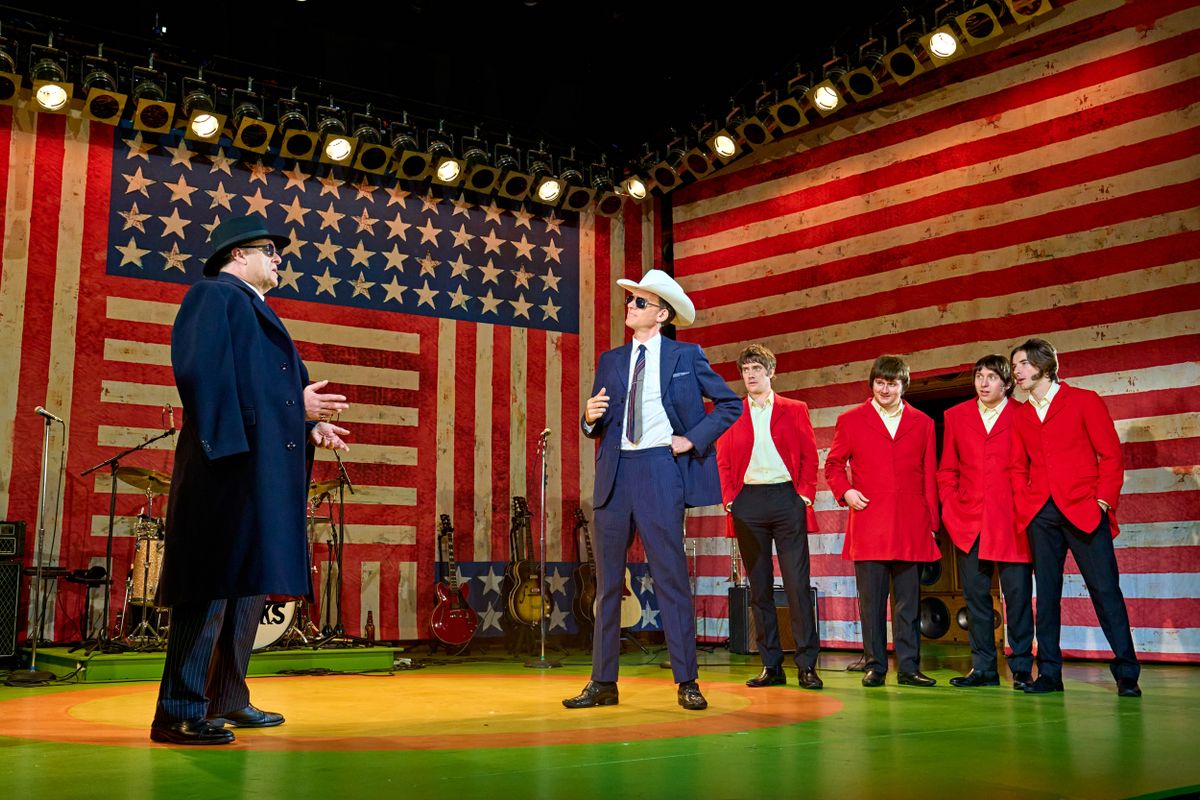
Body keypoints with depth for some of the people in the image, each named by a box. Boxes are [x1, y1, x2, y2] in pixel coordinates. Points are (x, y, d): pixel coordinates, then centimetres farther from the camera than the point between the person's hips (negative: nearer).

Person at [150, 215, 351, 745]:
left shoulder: (255, 310, 26)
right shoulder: (214, 295, -2)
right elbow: (201, 372, -16)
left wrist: (309, 427, 7)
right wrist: (295, 404, -21)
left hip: (265, 469, 10)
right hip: (232, 461, -10)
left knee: (249, 582, 11)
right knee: (215, 581, -12)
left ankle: (227, 700, 19)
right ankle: (179, 714, -8)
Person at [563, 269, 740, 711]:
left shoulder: (686, 356, 5)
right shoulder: (611, 360, 15)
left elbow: (729, 404, 8)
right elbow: (599, 428, 15)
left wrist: (693, 439, -2)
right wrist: (591, 417, -8)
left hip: (661, 469, -4)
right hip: (615, 473, 4)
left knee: (671, 577, -3)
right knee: (607, 580, 6)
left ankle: (686, 682, 6)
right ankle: (603, 683, 13)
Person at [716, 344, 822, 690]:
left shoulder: (794, 410, 9)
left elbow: (810, 455, 6)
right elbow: (723, 461, 11)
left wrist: (806, 493, -5)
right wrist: (729, 498, -1)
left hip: (787, 498, -1)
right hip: (748, 502, 2)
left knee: (797, 583, -5)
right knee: (759, 585, 5)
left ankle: (807, 665, 1)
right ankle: (771, 665, 11)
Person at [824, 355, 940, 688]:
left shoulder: (922, 423, 13)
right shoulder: (850, 421, 10)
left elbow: (930, 476, 12)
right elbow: (833, 464, 14)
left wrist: (931, 520, 7)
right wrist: (845, 491, -4)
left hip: (911, 526, 1)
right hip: (868, 523, -1)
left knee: (909, 601, 4)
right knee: (871, 600, 2)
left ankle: (909, 667, 12)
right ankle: (875, 666, 10)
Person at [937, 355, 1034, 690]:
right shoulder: (956, 416, 11)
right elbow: (946, 470, 14)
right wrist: (950, 508, 4)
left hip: (1012, 521, -3)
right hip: (969, 522, 3)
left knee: (1018, 595, -2)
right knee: (975, 595, 7)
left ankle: (1022, 668, 9)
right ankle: (983, 668, 15)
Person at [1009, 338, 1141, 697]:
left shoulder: (1084, 401, 3)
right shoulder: (1021, 415, 14)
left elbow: (1111, 455, 0)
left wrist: (1103, 501, -9)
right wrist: (1023, 503, 3)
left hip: (1084, 510, -4)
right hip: (1040, 515, 4)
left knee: (1105, 590, -4)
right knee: (1046, 594, 4)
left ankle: (1127, 675, 4)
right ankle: (1049, 673, 10)